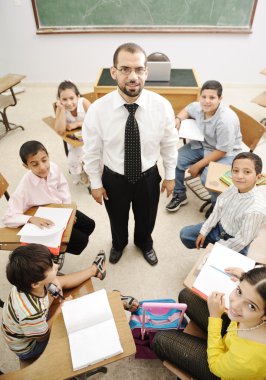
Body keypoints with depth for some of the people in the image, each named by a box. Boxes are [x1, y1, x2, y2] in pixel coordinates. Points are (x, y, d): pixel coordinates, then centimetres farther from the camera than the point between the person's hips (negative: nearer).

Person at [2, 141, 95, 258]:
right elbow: (8, 218, -28)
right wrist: (32, 219, -42)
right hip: (46, 222, -6)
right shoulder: (25, 186, -34)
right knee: (81, 241, -5)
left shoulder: (54, 167, -22)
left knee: (89, 225, 14)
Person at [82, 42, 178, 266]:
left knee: (146, 218, 27)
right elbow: (92, 151, -9)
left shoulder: (162, 106, -20)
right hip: (114, 178, 0)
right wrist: (96, 183, -2)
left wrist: (170, 175, 3)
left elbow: (169, 144, -5)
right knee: (117, 218, 27)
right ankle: (118, 244, 64)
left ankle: (145, 244, 64)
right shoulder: (98, 110, -22)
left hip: (148, 177, 1)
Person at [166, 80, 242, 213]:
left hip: (227, 153, -6)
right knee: (175, 160, -10)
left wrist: (197, 165, -20)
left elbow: (222, 151, -25)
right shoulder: (198, 107, -12)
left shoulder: (226, 120, -31)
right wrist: (178, 119, -9)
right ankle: (179, 195, 12)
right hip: (202, 145, 7)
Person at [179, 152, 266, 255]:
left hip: (234, 245, -5)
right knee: (185, 233, 8)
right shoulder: (234, 187, -17)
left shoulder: (256, 209, -35)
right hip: (219, 226, 6)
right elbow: (218, 210, -3)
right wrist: (204, 232, 1)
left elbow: (242, 240, -25)